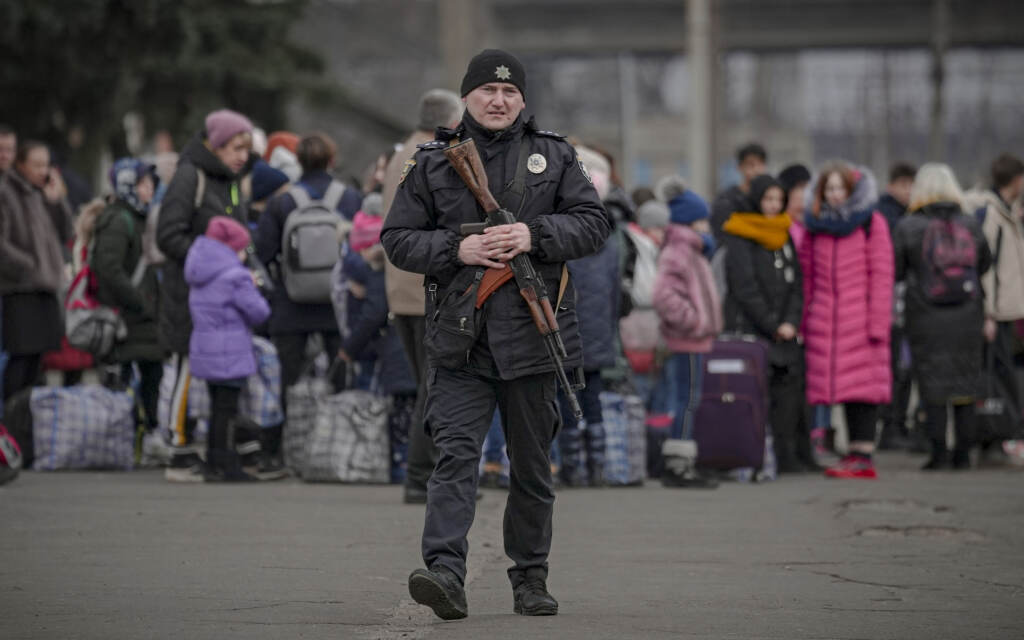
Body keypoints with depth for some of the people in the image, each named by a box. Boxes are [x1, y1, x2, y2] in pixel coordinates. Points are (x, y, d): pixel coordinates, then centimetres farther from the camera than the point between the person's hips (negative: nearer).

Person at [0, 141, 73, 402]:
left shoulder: (41, 194, 15)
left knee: (36, 356, 8)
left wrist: (57, 201, 2)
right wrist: (30, 268, -14)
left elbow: (64, 235, 13)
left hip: (45, 290, 7)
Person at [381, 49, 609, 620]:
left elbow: (594, 223, 4)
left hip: (532, 334, 1)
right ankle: (446, 573, -23)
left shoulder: (554, 156, 9)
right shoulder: (432, 165, 8)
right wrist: (456, 250, -10)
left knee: (533, 465, 9)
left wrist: (535, 236, -12)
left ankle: (531, 578, 20)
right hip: (460, 337, -1)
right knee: (456, 453, -14)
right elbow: (398, 240, 6)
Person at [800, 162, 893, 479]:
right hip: (825, 320, 4)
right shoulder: (816, 225, 14)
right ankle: (856, 452, 7)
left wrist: (877, 322, -8)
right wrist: (806, 319, 7)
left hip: (859, 317, -4)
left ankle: (864, 456, -7)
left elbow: (881, 275, -2)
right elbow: (807, 275, 15)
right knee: (841, 384, 2)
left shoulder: (871, 223, 1)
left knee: (863, 386, -7)